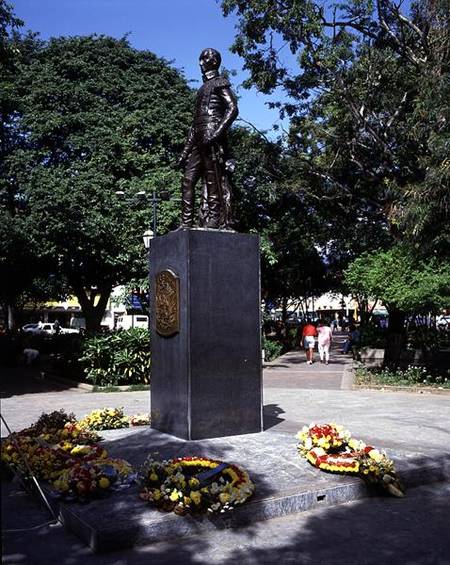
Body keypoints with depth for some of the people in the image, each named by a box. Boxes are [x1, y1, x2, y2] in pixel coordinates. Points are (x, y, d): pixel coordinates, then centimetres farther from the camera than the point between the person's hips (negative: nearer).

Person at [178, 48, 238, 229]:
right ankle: (186, 222, -2)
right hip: (198, 141, 8)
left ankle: (214, 222, -13)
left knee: (213, 181, -12)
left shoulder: (220, 83, 7)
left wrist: (217, 132, -22)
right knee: (188, 181, -1)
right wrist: (186, 151, 20)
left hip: (212, 139, -8)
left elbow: (232, 109, -9)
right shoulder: (202, 89, 30)